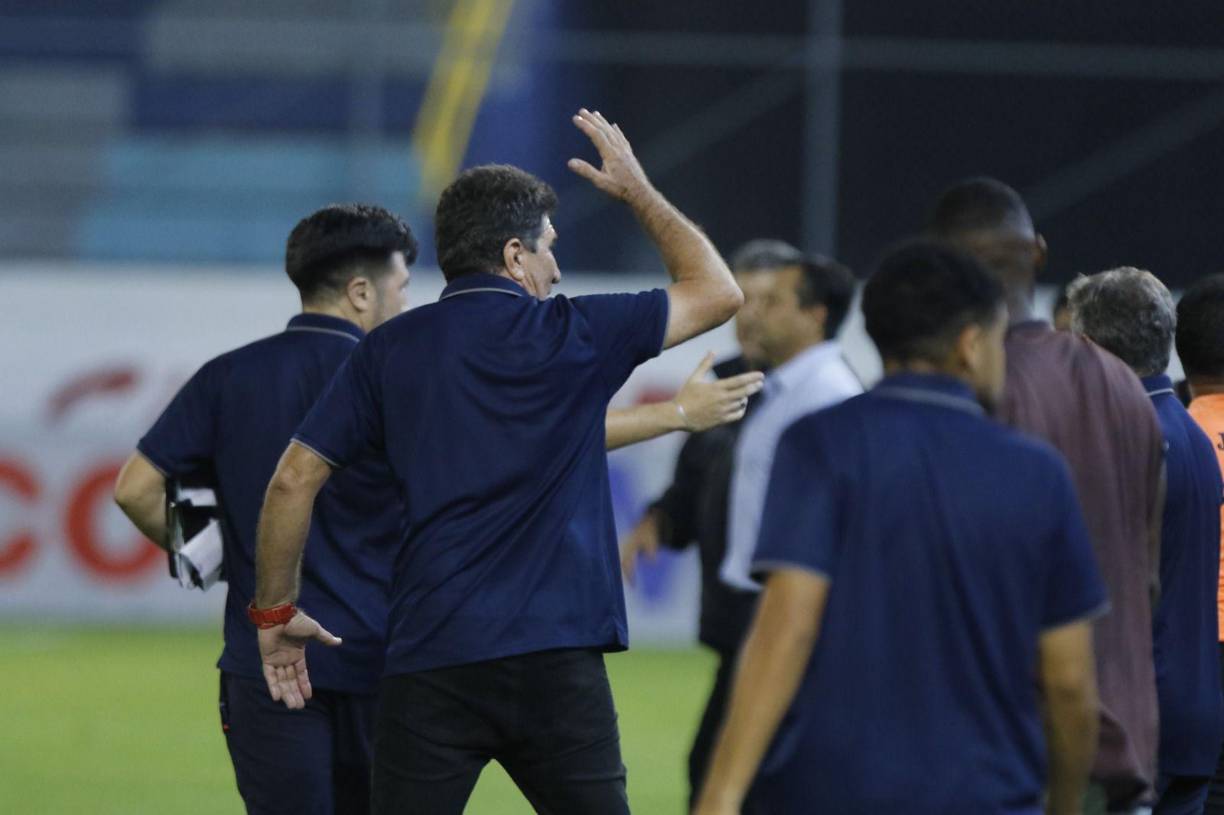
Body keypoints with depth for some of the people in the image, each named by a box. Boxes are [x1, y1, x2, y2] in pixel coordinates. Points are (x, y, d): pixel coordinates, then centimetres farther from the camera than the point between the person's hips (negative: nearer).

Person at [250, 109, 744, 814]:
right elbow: (718, 291, 13)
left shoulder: (389, 352, 8)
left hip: (429, 657, 2)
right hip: (554, 659, -2)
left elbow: (294, 479, 5)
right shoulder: (569, 337, 1)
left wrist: (275, 609, 16)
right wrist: (638, 190, 25)